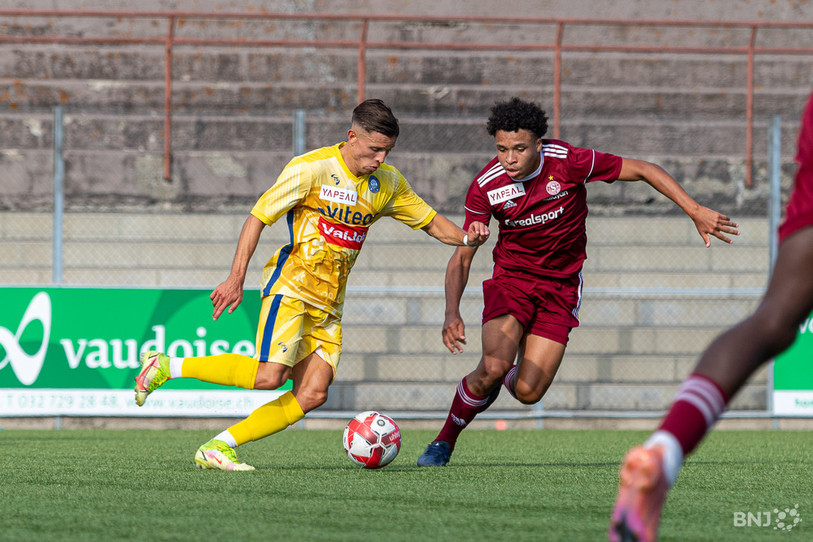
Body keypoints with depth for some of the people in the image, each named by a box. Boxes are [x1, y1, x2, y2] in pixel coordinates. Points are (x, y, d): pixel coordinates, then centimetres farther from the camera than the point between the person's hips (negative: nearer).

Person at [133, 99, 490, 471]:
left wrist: (465, 238, -3)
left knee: (312, 395, -8)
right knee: (269, 377, -23)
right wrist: (236, 279, -15)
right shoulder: (311, 168, -10)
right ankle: (166, 366, -8)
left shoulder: (388, 183, 9)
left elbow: (430, 221, 19)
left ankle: (217, 447, -3)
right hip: (291, 286, -7)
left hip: (328, 302, 7)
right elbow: (258, 217, -9)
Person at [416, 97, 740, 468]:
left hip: (561, 287, 0)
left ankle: (508, 378, 27)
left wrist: (695, 211, -16)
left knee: (527, 392, -12)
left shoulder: (568, 162, -20)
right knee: (493, 368, -26)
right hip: (510, 280, 0)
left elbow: (642, 170, -10)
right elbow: (462, 258, -9)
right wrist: (452, 314, -25)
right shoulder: (486, 187, -15)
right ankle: (444, 442, -2)